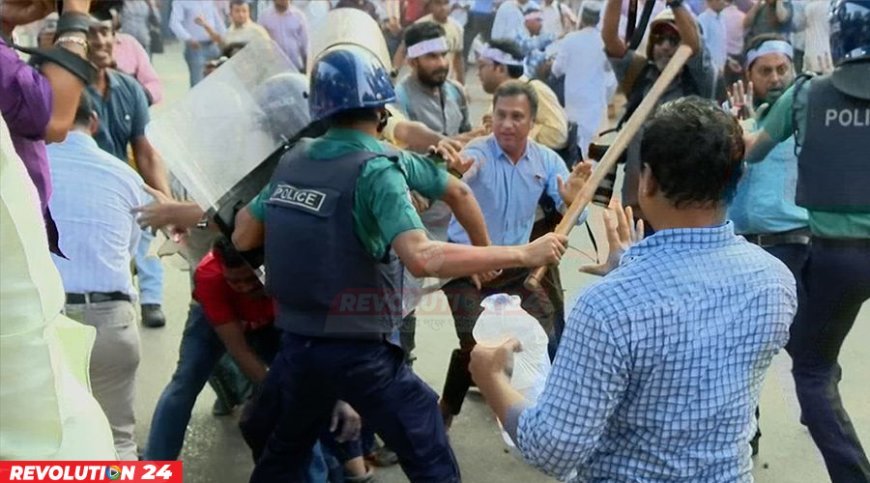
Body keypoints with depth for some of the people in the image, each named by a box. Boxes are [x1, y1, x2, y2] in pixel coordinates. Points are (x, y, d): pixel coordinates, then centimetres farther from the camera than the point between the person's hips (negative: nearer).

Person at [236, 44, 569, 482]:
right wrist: (522, 254, -26)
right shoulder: (376, 169, -17)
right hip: (360, 353, -6)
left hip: (297, 344, 7)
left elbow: (242, 238, 11)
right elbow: (422, 258, -31)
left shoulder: (293, 159, 2)